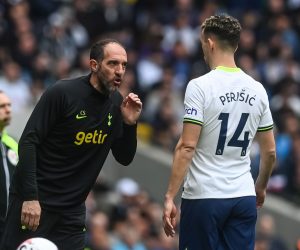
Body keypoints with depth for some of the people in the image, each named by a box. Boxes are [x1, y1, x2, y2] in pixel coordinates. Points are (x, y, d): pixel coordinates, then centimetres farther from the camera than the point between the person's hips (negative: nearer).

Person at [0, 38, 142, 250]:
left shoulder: (116, 103, 5)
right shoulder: (62, 93, -12)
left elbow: (125, 159, 10)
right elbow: (28, 142, -14)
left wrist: (130, 123, -8)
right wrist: (30, 197, -20)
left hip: (72, 209, 5)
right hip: (34, 201, -5)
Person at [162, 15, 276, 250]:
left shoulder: (200, 86, -9)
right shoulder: (257, 89, 7)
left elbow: (187, 147, -14)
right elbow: (270, 151, 13)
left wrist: (170, 197, -12)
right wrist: (261, 187, 30)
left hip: (204, 196, -4)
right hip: (244, 196, 4)